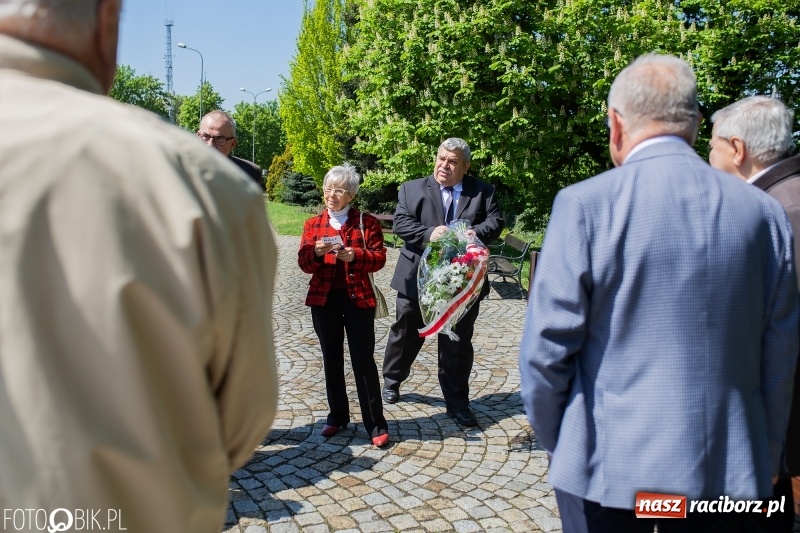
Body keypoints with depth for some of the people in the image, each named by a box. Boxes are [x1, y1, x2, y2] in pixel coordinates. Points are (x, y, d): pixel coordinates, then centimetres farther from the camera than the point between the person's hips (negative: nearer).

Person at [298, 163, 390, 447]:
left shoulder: (366, 222, 0)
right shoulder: (313, 224, 7)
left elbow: (379, 258, -5)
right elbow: (304, 264, 2)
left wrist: (355, 256, -23)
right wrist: (316, 252, -19)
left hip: (358, 298, -3)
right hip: (323, 299, 3)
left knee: (364, 361, 0)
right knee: (332, 360, 12)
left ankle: (376, 425, 9)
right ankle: (337, 416, 27)